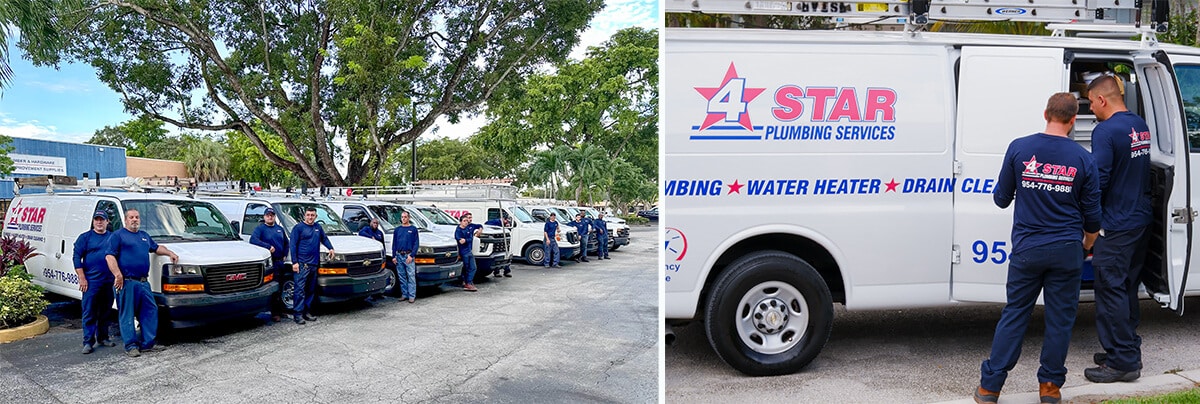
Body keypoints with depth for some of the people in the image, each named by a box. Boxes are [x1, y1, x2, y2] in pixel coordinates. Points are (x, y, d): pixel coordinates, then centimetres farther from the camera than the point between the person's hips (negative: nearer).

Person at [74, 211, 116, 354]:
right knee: (89, 313, -3)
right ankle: (88, 342, 0)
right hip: (91, 281, -3)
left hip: (109, 281, 4)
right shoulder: (85, 237, 2)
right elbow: (77, 258, -1)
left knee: (106, 312, 11)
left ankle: (102, 337, 22)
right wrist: (82, 278, -9)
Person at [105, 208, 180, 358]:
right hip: (126, 282, -7)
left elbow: (156, 248, 38)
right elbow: (109, 256, -8)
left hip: (143, 282, 7)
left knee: (151, 311, 4)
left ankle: (147, 343, 11)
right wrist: (118, 275, -19)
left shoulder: (144, 236, 23)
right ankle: (131, 345, 3)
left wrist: (170, 253, 20)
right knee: (127, 315, -2)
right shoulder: (118, 235, 1)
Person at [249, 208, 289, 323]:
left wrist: (285, 255, 13)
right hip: (270, 263, -7)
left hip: (281, 262, 7)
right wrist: (268, 246, -25)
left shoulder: (280, 229, 18)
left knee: (280, 288, 13)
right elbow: (253, 240, -21)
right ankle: (275, 313, -6)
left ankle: (280, 310, 23)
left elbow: (286, 243, 26)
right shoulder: (260, 228, -3)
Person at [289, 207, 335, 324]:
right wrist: (294, 262, -12)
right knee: (300, 289, -9)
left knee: (311, 290, 10)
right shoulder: (298, 227, -3)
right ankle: (297, 314, -7)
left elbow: (324, 238, 30)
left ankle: (306, 311, 18)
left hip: (314, 263, 6)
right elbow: (293, 246, -6)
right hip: (302, 264, -6)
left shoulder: (318, 227, 15)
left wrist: (331, 248, 12)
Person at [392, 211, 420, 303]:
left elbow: (416, 243, -2)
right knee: (402, 277, 8)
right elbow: (394, 243, 14)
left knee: (411, 276, -6)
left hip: (409, 256, -4)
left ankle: (412, 296, -5)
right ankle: (404, 294, 16)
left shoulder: (413, 229, 2)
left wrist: (411, 255, -11)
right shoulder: (397, 229, 13)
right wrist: (393, 256, 5)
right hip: (399, 256, 4)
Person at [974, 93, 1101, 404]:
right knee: (1060, 319, 11)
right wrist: (1087, 245, 24)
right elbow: (1092, 216, 4)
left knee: (1014, 315, 7)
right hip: (1067, 250, 0)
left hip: (1027, 249, 0)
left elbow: (1001, 199, 2)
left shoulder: (1019, 148, -6)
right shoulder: (1083, 159, -3)